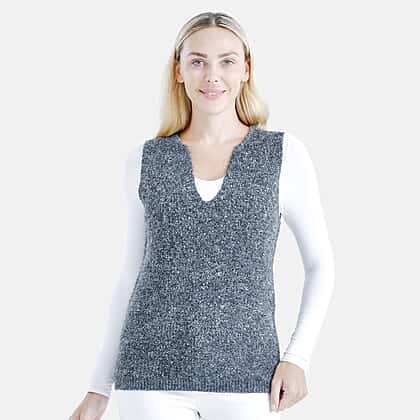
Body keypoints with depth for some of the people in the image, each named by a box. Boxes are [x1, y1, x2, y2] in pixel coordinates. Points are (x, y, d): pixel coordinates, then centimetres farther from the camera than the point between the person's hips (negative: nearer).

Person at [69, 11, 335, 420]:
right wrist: (99, 387, 11)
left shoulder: (284, 154, 2)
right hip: (153, 373, 1)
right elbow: (132, 275, 13)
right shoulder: (145, 161, 6)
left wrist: (298, 356, -4)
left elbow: (321, 263, 9)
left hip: (245, 375, -1)